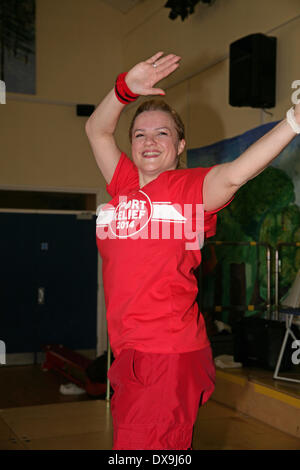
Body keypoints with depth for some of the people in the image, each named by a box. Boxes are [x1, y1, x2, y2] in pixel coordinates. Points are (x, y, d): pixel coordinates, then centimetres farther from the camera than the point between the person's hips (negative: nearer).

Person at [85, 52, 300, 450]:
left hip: (169, 355, -6)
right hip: (128, 353, 7)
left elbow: (234, 173, -22)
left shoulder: (190, 186, -4)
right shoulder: (124, 183, 12)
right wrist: (126, 89, 1)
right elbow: (97, 130, 16)